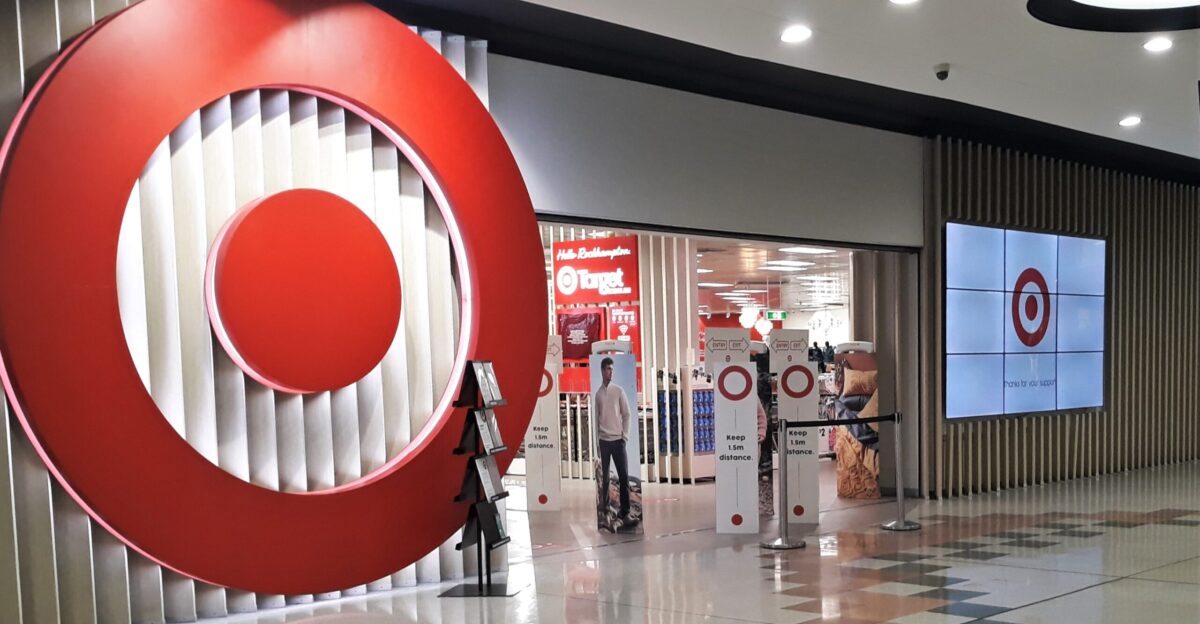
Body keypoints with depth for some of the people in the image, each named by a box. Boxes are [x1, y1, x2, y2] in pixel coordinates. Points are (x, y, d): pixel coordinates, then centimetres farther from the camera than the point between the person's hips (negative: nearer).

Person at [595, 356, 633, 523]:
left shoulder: (619, 391, 2)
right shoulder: (597, 394, 6)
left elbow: (626, 414, 3)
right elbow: (596, 418, 8)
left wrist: (625, 436, -4)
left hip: (618, 439, -1)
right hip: (603, 440, 1)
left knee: (624, 476, -5)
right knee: (604, 477, 5)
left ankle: (625, 512, -1)